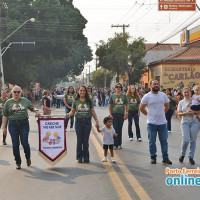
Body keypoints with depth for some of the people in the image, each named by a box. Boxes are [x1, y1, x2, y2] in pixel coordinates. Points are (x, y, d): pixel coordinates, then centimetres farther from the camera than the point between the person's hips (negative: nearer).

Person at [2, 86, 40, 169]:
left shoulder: (25, 101, 7)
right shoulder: (8, 102, 6)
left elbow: (32, 108, 18)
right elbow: (5, 115, 7)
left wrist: (36, 111, -4)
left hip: (24, 124, -1)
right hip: (13, 125, 1)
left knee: (25, 143, -6)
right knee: (15, 145, 3)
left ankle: (28, 157, 24)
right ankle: (18, 162, 17)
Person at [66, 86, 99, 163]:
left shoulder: (89, 101, 6)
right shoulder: (76, 101, 6)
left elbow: (92, 112, 9)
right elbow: (72, 111, 7)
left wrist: (97, 121, 7)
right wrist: (69, 114, -14)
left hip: (87, 121, 0)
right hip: (78, 121, 0)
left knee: (86, 140, 2)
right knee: (79, 140, 3)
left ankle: (86, 157, 11)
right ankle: (79, 157, 12)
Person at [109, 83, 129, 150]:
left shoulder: (124, 96, 6)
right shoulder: (112, 96, 4)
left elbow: (126, 105, 8)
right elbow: (110, 106, 6)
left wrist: (126, 114, 1)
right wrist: (110, 114, -3)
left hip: (121, 114, 2)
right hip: (114, 114, -1)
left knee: (120, 129, 9)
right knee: (115, 129, -6)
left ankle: (119, 144, 18)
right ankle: (115, 144, -2)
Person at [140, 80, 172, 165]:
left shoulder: (163, 95, 6)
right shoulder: (147, 96, -5)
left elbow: (167, 106, 19)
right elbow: (141, 108, 0)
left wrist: (161, 113, 12)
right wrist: (149, 115, 3)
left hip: (162, 122, 3)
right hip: (152, 123, -3)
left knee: (164, 141, 5)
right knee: (152, 141, 6)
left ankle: (165, 158, 13)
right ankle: (153, 157, 17)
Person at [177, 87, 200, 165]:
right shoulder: (181, 102, 7)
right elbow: (179, 113, 2)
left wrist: (194, 112, -15)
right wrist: (186, 113, -14)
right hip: (185, 123, 0)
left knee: (193, 140, 2)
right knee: (186, 140, -11)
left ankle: (191, 157, 13)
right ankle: (182, 154, 15)